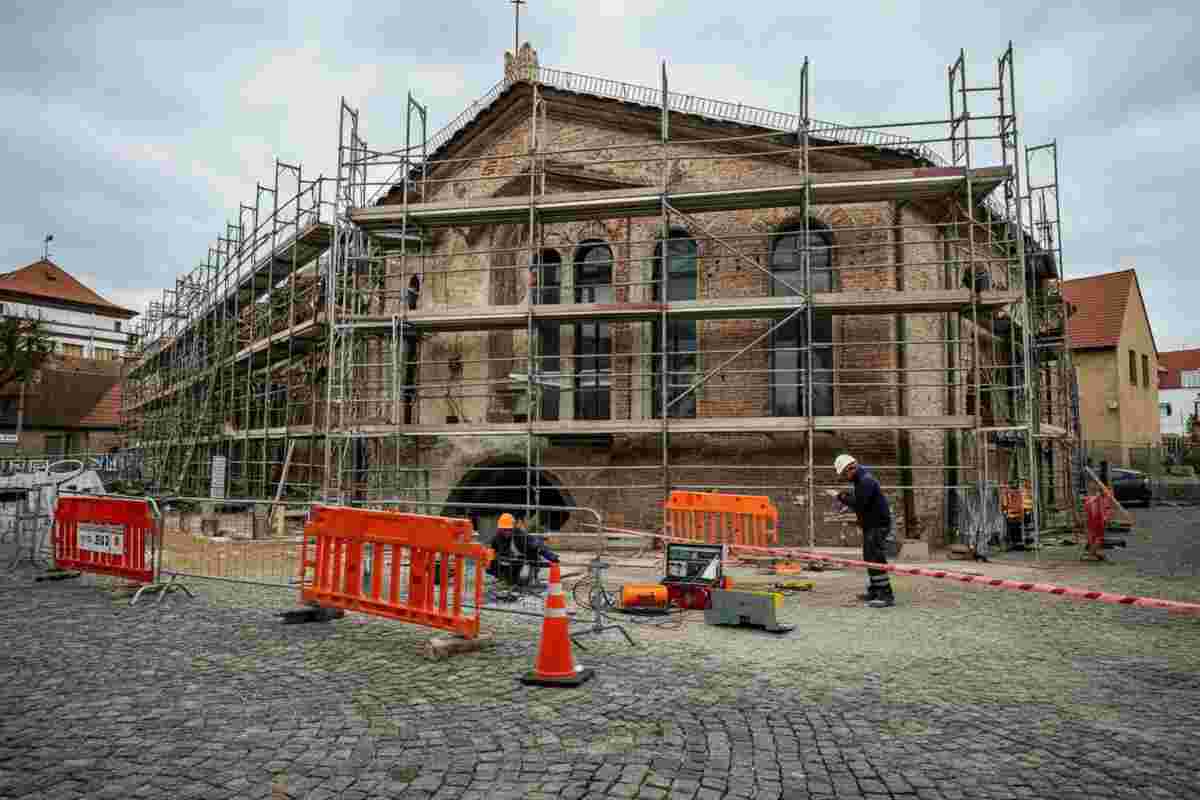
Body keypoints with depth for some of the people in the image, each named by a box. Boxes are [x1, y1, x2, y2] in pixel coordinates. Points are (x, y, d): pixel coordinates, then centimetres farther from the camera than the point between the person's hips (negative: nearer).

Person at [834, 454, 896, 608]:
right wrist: (847, 498, 0)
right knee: (869, 559, 16)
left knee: (876, 560, -12)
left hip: (878, 524, -11)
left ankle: (886, 596, -10)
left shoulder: (866, 481, -20)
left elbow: (859, 504, -24)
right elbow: (859, 501, 18)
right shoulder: (859, 480, 13)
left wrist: (844, 498, -11)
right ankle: (874, 592, 25)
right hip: (870, 525, 11)